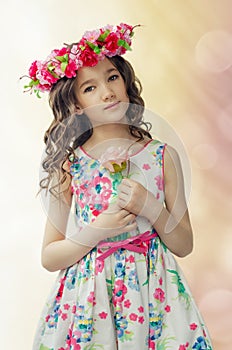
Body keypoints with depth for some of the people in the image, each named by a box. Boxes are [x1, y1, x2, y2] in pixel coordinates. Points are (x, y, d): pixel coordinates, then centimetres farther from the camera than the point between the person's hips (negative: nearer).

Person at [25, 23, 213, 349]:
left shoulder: (163, 156, -1)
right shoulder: (68, 165, -3)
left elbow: (184, 246, 2)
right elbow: (49, 257, -1)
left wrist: (151, 209, -15)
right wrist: (96, 231, -16)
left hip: (152, 291, 1)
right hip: (86, 297, 0)